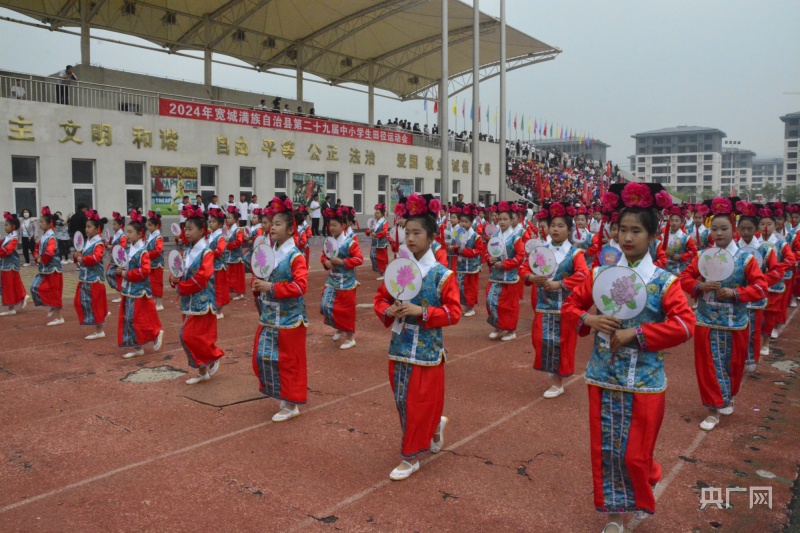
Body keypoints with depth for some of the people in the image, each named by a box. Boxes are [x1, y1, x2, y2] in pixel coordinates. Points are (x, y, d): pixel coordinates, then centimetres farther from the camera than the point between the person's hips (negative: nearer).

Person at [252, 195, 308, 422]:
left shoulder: (295, 256, -14)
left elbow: (301, 286, -23)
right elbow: (260, 275, 19)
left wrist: (271, 287, -24)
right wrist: (257, 284, -5)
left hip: (288, 318, -7)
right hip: (268, 316, 7)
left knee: (287, 361, 2)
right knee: (262, 357, 12)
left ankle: (291, 404, 17)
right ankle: (281, 393, 31)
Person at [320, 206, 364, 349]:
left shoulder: (350, 242, -14)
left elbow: (359, 259, -19)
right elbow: (324, 256, 16)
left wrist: (341, 261, -23)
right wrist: (326, 262, -8)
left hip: (346, 283, -6)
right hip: (331, 281, 6)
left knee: (346, 310, 2)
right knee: (325, 306, 7)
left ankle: (350, 338, 18)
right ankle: (339, 328, 34)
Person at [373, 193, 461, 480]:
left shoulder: (442, 275, -11)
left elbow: (453, 312, -13)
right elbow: (380, 299, 11)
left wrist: (421, 312, -23)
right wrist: (388, 311, -11)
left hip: (427, 349, -5)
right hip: (400, 346, 5)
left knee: (419, 402, 3)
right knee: (403, 401, 15)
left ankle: (411, 457, 19)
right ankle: (435, 426, 43)